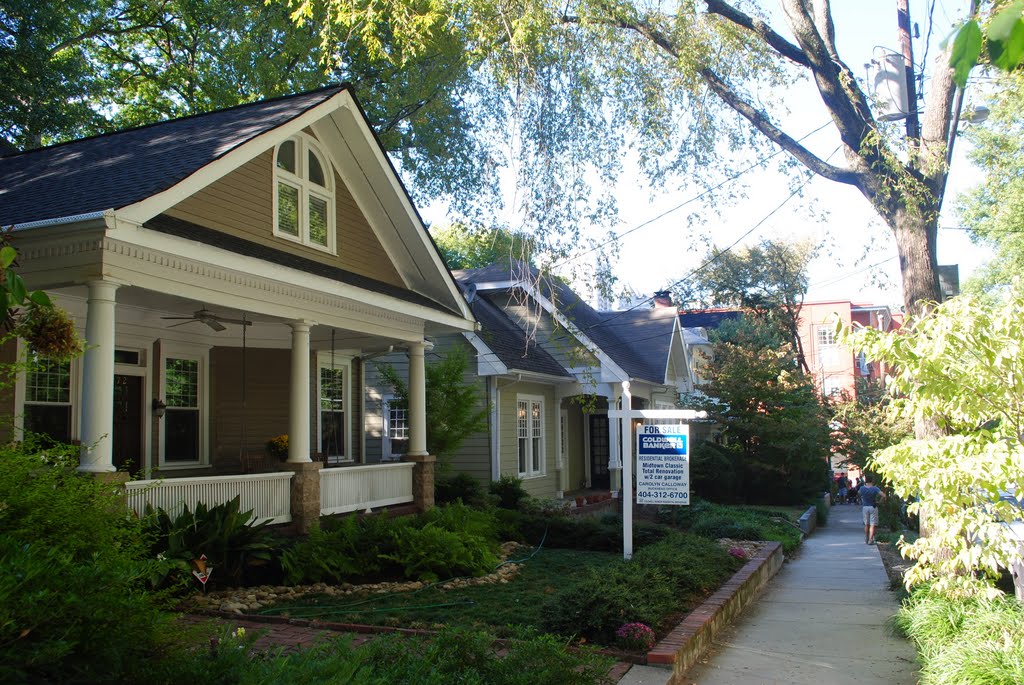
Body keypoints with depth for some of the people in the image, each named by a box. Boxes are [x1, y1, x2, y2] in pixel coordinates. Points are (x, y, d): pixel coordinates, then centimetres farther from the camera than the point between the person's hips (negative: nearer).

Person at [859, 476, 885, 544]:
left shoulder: (862, 488, -5)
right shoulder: (875, 488, -12)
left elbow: (858, 493, 18)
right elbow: (883, 495, -20)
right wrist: (879, 501, -6)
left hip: (865, 507, 3)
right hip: (873, 507, -3)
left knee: (866, 524, 15)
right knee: (872, 525, 0)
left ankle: (866, 540, 21)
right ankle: (870, 540, -7)